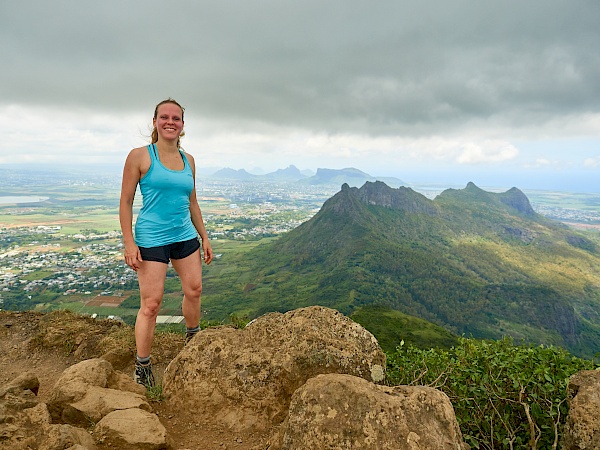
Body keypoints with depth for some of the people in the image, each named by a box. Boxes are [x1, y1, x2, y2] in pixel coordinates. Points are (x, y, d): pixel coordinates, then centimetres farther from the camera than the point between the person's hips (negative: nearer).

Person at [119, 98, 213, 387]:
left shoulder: (188, 160, 9)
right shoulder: (140, 156, -6)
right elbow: (126, 201, -6)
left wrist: (204, 237, 14)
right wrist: (129, 243, -13)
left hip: (185, 235, 6)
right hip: (151, 238, -5)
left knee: (194, 290, 11)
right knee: (151, 304, -3)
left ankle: (192, 339, 38)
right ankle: (142, 369, 14)